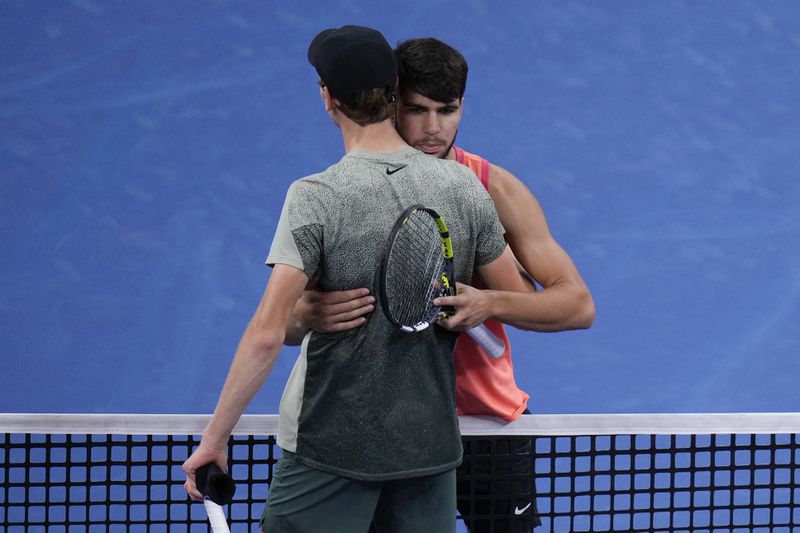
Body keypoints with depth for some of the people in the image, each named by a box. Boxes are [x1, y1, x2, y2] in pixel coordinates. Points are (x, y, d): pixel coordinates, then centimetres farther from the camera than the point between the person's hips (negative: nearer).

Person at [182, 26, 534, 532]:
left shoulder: (316, 197, -14)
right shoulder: (464, 186, -2)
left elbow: (267, 334, -18)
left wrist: (215, 438, -11)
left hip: (332, 447, -4)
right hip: (431, 443, 4)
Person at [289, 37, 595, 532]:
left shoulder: (496, 190, -7)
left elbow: (579, 304, -11)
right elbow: (283, 319, -10)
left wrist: (490, 304, -30)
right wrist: (308, 315, -36)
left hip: (490, 420, 0)